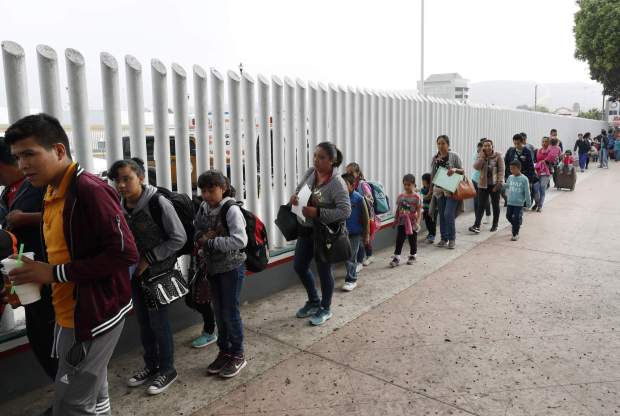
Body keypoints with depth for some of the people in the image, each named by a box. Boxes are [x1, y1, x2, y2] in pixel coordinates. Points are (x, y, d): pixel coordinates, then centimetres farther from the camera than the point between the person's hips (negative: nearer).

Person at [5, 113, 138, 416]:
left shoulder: (90, 190, -19)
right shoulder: (51, 193, 11)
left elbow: (125, 252, -24)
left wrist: (56, 274, -21)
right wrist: (34, 277, 1)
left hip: (94, 316, -9)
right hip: (68, 316, 9)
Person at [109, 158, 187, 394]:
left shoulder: (158, 203, -20)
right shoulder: (120, 206, -2)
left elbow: (179, 238, -17)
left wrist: (148, 259, -17)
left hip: (157, 272, -6)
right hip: (135, 272, 6)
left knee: (159, 323, 3)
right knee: (143, 322, 17)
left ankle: (167, 370, 22)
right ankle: (151, 365, 36)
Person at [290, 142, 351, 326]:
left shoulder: (337, 183, -21)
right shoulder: (310, 172, -1)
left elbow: (345, 211, -26)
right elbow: (300, 188, 16)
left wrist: (318, 212, -29)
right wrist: (294, 195, -7)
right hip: (306, 228, 8)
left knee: (324, 270, 8)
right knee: (299, 266, 16)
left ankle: (325, 309, 30)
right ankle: (314, 302, 39)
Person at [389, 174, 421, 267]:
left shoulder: (416, 197, -9)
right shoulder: (400, 196, 3)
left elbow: (419, 212, -10)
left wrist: (417, 222, -19)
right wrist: (395, 220, 14)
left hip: (412, 223, -3)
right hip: (402, 223, 3)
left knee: (412, 240, 11)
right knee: (399, 240, -1)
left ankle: (412, 256, 28)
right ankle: (396, 257, 1)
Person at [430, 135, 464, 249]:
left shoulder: (454, 156, -3)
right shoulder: (434, 158, 9)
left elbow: (463, 171, 0)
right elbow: (432, 175, 15)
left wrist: (455, 169, -20)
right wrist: (431, 189, 14)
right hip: (439, 190, 5)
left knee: (448, 214, -12)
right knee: (442, 215, 8)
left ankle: (452, 239, 2)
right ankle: (444, 239, 19)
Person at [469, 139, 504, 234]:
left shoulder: (498, 156, -3)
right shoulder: (481, 156, 5)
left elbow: (501, 170, -7)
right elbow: (476, 167, -10)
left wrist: (499, 182, -14)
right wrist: (482, 157, -17)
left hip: (494, 184, -1)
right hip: (483, 184, 2)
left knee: (495, 205, 10)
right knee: (480, 205, -4)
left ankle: (495, 225, 21)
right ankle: (476, 225, -8)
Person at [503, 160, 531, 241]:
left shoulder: (524, 179, -12)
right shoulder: (510, 177, 2)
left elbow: (527, 192, -9)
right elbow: (506, 186, 19)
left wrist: (528, 202, -7)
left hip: (519, 203, -5)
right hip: (510, 202, 5)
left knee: (516, 218, -1)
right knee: (508, 216, 14)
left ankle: (515, 234, 11)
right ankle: (516, 226, 40)